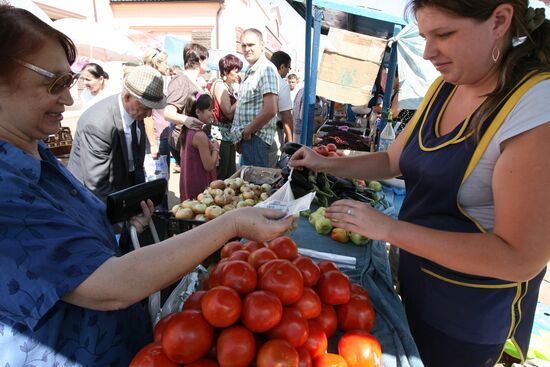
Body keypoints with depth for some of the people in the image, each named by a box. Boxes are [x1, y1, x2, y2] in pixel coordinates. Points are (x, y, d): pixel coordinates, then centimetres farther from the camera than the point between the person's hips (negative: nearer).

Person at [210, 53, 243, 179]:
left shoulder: (230, 86, 15)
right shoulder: (220, 85, -10)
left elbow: (235, 110, 12)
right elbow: (229, 113, -18)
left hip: (229, 135, 9)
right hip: (221, 135, -9)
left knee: (231, 173, 14)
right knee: (220, 175, -4)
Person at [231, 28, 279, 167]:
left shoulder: (266, 69, -13)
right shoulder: (250, 71, 19)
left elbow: (270, 110, -23)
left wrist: (247, 131, -14)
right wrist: (240, 135, 13)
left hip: (255, 138, -10)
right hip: (246, 137, 10)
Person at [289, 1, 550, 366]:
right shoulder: (443, 89, -4)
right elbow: (393, 160, 6)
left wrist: (389, 229, -31)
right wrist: (326, 164, -5)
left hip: (468, 315, -6)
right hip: (415, 275, 6)